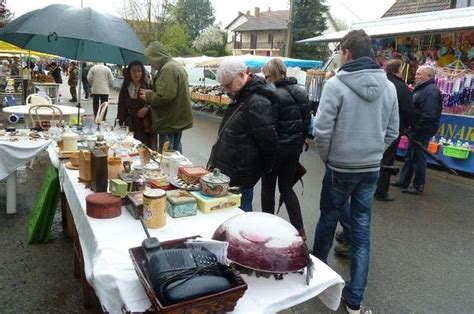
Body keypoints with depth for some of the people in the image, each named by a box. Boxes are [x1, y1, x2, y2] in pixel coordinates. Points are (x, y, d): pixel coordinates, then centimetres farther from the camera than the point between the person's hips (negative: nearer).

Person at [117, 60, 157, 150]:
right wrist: (119, 124, 6)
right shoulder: (125, 88, 9)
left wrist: (147, 108, -20)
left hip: (146, 124, -3)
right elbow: (121, 109, 12)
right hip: (131, 125, 3)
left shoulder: (148, 86, -4)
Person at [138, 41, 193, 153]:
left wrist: (149, 96, -9)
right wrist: (151, 93, 11)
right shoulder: (175, 66, 15)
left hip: (170, 122, -10)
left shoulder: (168, 69, -19)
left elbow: (164, 97, -26)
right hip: (178, 120, 10)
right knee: (175, 151, 18)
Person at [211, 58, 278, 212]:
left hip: (240, 178, -10)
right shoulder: (240, 97, 12)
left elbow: (268, 140, -22)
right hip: (227, 171, 10)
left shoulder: (257, 103, -22)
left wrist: (265, 168, -8)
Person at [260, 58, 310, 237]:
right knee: (287, 187, 17)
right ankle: (299, 228, 12)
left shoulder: (274, 95, -18)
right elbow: (306, 122, 10)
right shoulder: (301, 92, 5)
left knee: (268, 187, 12)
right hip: (295, 147, 7)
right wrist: (299, 143, 17)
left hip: (276, 147, -6)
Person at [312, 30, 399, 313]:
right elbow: (392, 132, 7)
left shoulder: (336, 84, -15)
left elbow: (322, 130, -16)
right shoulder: (389, 87, 1)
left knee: (329, 218, 17)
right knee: (362, 227, 10)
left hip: (340, 168, -3)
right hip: (372, 168, 4)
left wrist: (327, 157, 1)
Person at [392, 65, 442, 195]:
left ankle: (418, 186, 11)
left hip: (422, 132, -10)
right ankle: (403, 182, 26)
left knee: (418, 158, 0)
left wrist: (416, 130, -23)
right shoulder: (421, 88, 14)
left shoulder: (431, 91, -18)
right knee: (409, 156, 16)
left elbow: (428, 116, -26)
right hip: (416, 130, 10)